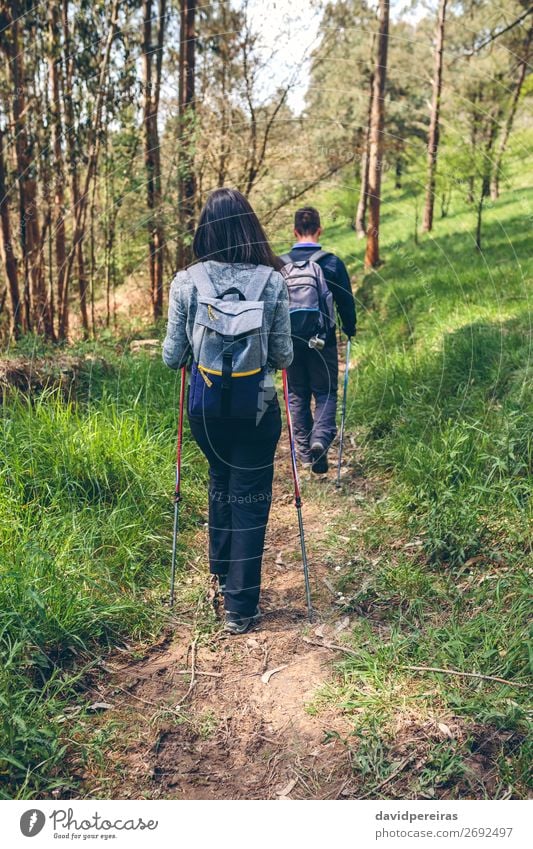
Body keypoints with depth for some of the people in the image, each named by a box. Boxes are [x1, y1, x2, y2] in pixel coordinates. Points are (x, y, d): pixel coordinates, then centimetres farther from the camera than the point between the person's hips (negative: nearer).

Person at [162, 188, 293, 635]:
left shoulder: (186, 282, -6)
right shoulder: (272, 280, -8)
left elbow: (172, 357, -2)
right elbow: (284, 356, -4)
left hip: (206, 404, 2)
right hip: (256, 406, -2)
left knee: (221, 483, 25)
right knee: (250, 498, 8)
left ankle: (223, 574, 40)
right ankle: (241, 606, 13)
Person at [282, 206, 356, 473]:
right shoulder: (332, 262, -6)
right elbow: (346, 301, -1)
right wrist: (350, 330, 17)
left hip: (289, 340, 2)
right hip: (323, 341, -2)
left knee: (297, 396, 14)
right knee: (326, 393, 9)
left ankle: (304, 451, 18)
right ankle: (321, 439, -16)